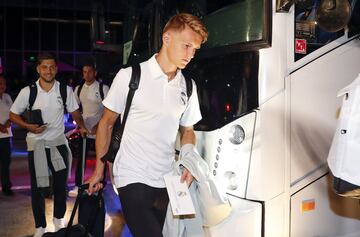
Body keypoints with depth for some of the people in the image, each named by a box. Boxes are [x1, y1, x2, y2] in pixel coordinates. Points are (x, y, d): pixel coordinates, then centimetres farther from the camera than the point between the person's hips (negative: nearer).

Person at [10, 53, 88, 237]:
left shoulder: (65, 90, -6)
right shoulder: (27, 91, -10)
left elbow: (74, 111, 6)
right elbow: (13, 115, 1)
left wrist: (82, 126, -12)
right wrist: (29, 126, -16)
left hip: (59, 142, 1)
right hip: (36, 143, -1)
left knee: (61, 183, 10)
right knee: (37, 187, 5)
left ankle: (58, 218, 34)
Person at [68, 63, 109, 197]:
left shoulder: (103, 88, -6)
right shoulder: (79, 89, 8)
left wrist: (98, 126, -15)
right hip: (84, 130, 4)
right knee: (81, 159, 4)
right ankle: (78, 186, 13)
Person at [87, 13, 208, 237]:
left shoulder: (188, 87, 5)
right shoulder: (130, 76, -7)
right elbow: (106, 123, 1)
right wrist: (99, 169, 2)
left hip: (166, 181, 5)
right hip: (132, 177, -5)